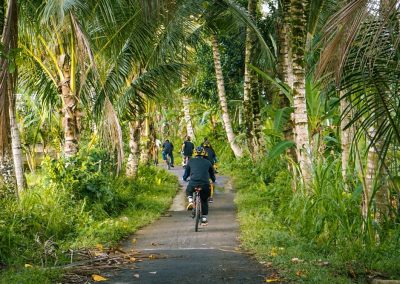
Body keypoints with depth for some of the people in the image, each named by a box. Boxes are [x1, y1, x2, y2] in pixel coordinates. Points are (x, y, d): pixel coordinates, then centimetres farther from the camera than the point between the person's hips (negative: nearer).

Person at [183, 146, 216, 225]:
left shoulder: (191, 161, 14)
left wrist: (184, 178, 45)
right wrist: (213, 180, 50)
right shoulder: (207, 162, 17)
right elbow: (212, 174, 28)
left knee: (188, 191, 33)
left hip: (193, 183, -1)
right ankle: (204, 218, 19)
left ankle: (190, 201, 4)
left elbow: (186, 173, 22)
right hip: (205, 184, 1)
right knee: (204, 201, 22)